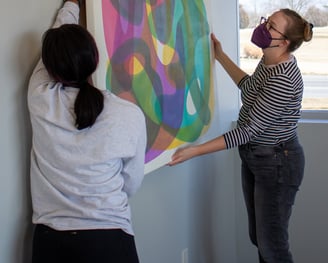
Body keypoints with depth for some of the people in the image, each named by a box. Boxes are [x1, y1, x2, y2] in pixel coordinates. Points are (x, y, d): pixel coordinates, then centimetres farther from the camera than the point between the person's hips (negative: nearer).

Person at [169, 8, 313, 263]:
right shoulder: (268, 61, 1)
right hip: (254, 157, 10)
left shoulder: (282, 80, -28)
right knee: (258, 237, 17)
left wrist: (196, 150, -29)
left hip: (277, 163, -9)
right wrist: (221, 57, 22)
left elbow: (250, 130, -27)